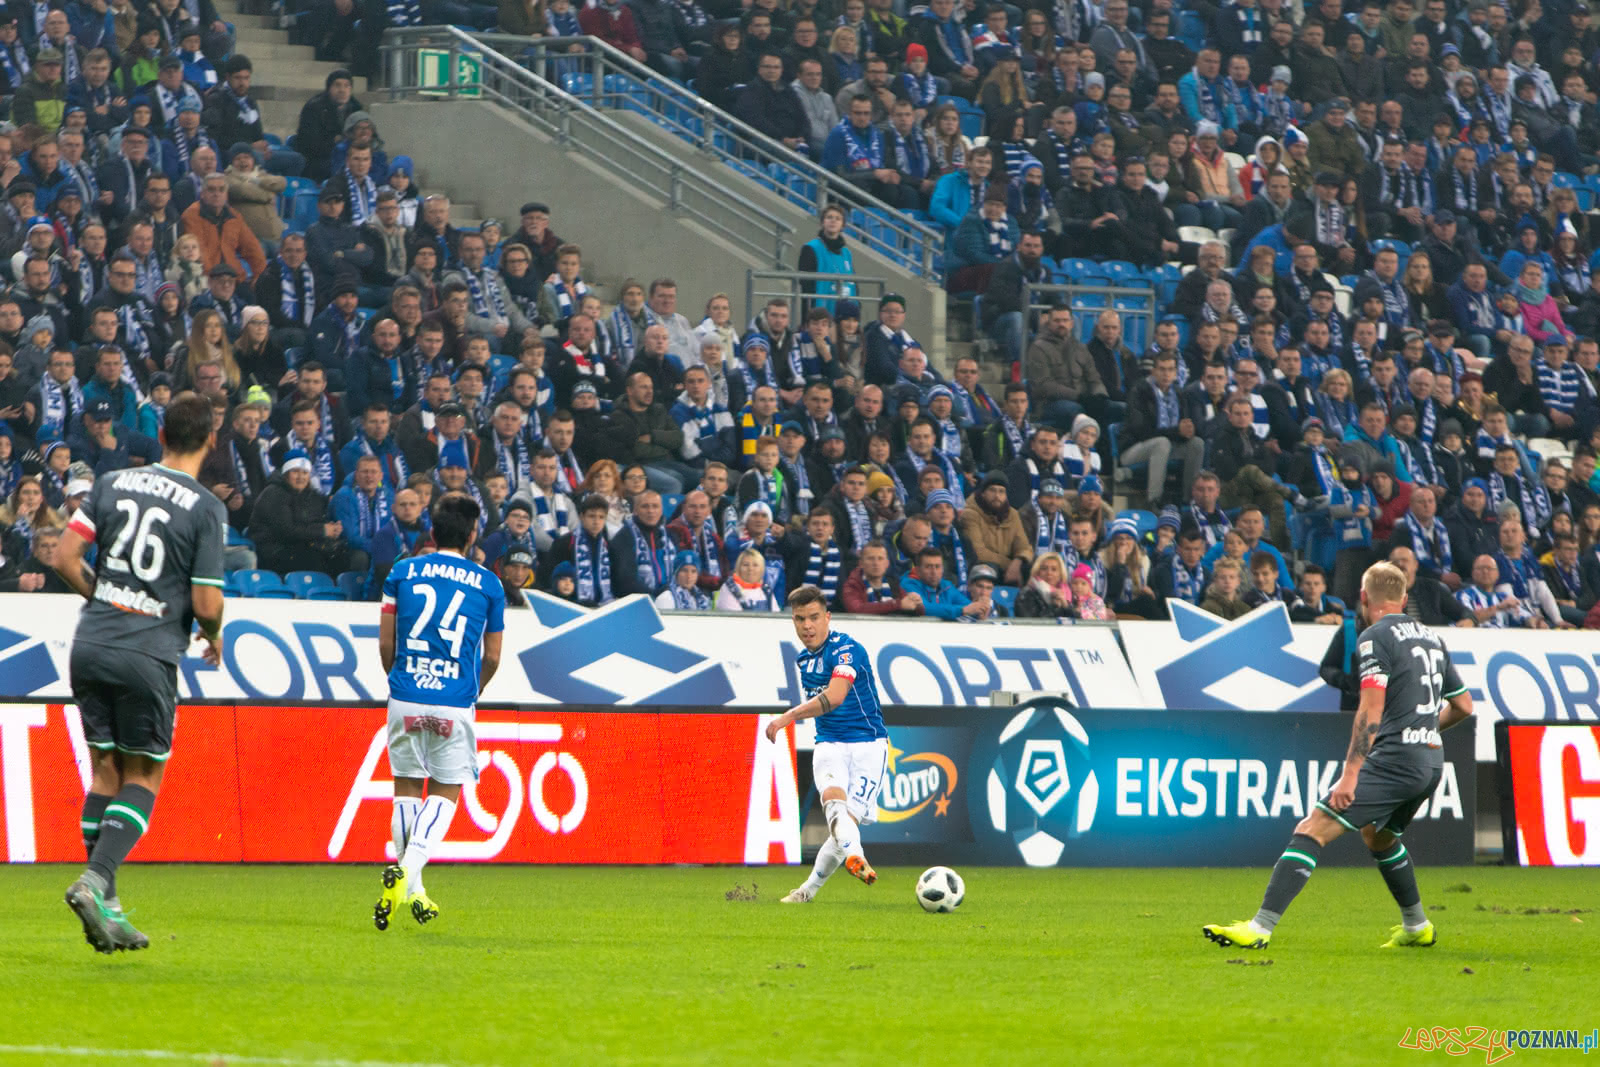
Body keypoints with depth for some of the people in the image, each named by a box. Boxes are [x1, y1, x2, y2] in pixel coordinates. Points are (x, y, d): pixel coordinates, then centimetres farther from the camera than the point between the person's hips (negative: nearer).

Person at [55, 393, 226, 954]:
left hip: (91, 647, 4)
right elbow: (207, 602, -9)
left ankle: (106, 909, 12)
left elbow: (65, 557, 1)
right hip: (149, 655, -4)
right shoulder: (206, 508, -7)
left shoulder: (113, 483, 6)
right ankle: (95, 881, -13)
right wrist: (214, 635, 13)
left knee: (106, 771, 13)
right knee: (143, 778, 8)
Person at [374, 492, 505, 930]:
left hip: (406, 700, 1)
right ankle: (406, 869, -17)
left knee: (407, 790, 13)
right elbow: (491, 657, 10)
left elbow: (385, 642, 8)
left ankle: (411, 892, 11)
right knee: (445, 793, 7)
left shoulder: (402, 573, 5)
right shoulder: (488, 584, 3)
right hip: (454, 705, -1)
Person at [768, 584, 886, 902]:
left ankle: (810, 888, 8)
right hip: (829, 745, 5)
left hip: (867, 744, -5)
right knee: (833, 798, -28)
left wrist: (788, 717, -36)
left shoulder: (846, 650, -15)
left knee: (848, 820, -11)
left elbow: (834, 697, -32)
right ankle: (855, 859, -54)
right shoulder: (804, 660, 10)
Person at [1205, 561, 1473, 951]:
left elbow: (1371, 711, -17)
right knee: (1377, 834, 33)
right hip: (1431, 762, 8)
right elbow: (1463, 704, 23)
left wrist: (1351, 773, -19)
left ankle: (1260, 928, -23)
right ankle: (1417, 927, 41)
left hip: (1394, 758, -8)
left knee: (1312, 830, -12)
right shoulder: (1431, 637, 16)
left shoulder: (1375, 638, -7)